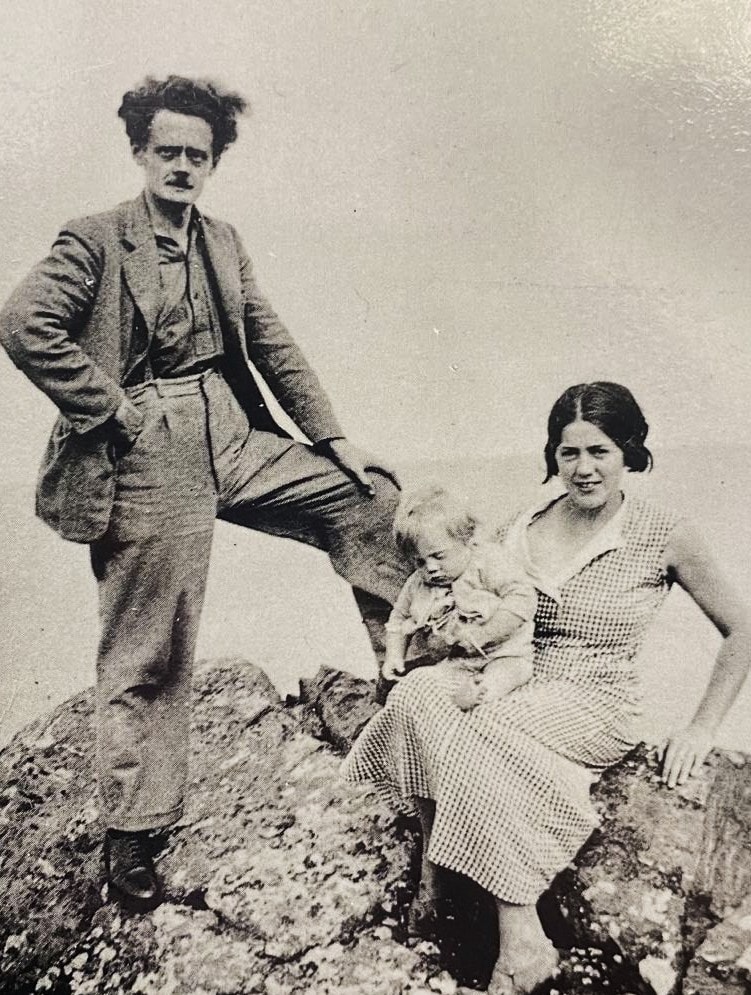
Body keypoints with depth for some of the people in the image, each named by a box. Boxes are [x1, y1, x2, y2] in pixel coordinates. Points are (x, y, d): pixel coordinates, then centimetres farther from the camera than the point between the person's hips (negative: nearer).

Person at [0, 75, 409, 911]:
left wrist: (331, 436, 10)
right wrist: (114, 410, -15)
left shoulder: (223, 243, 14)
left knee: (369, 497, 3)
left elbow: (272, 344, 14)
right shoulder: (96, 240, -4)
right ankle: (130, 835, 19)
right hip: (149, 459, -6)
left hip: (235, 436, 6)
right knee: (146, 657, 1)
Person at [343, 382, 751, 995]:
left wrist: (702, 729, -1)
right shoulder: (522, 530, 7)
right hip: (515, 688, 4)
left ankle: (521, 936, -20)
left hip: (594, 705, -4)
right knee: (418, 691, -27)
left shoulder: (663, 536, -4)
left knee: (474, 735, -31)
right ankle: (434, 868, -14)